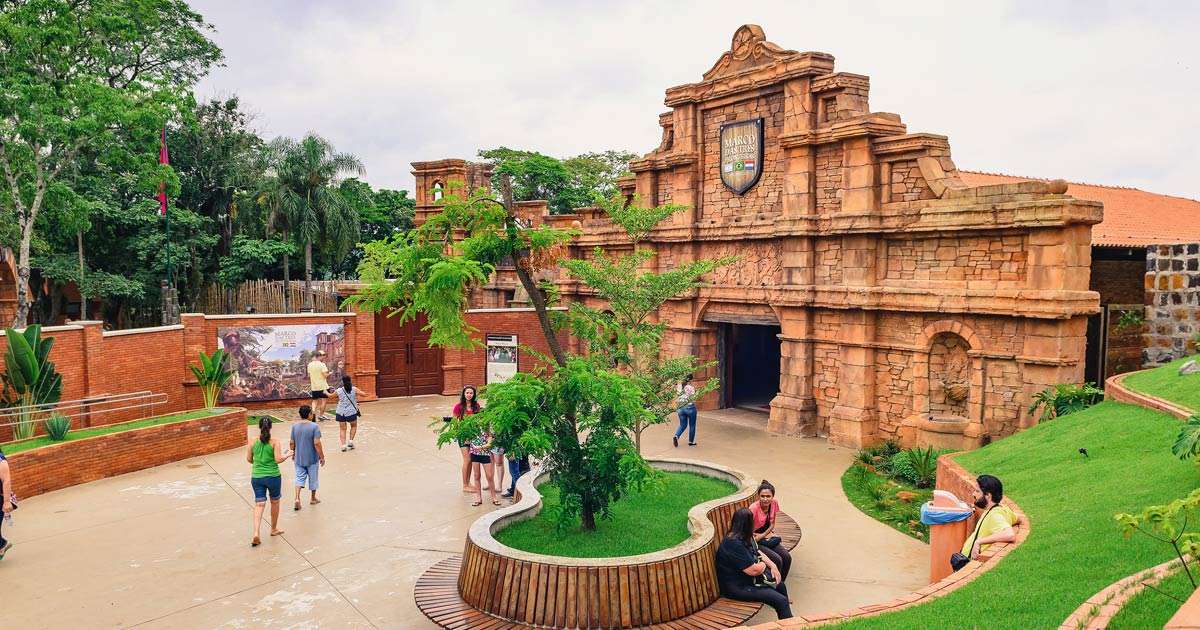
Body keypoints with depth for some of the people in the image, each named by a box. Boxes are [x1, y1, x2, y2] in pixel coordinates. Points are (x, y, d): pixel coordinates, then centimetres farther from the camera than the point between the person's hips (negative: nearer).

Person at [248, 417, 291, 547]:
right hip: (272, 476, -2)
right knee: (275, 502, 18)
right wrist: (288, 455, 3)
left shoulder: (253, 441, -3)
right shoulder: (274, 442, -11)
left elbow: (249, 459, 4)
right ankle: (274, 529, 32)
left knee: (259, 504, 4)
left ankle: (256, 533, -10)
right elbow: (278, 459, -15)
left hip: (256, 477, 2)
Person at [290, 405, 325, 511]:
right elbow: (317, 443, -19)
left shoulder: (294, 426, -3)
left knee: (299, 478, 11)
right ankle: (313, 499, 28)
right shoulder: (314, 427, -17)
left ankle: (297, 498, -7)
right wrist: (322, 457, -11)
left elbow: (292, 443, 4)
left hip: (299, 458, 3)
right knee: (313, 478, 14)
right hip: (312, 458, -3)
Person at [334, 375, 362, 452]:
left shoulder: (339, 391, -5)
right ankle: (350, 442, 14)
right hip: (351, 412, 0)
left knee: (342, 429, 9)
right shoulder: (354, 389, -7)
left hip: (341, 413, 0)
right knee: (354, 426, 23)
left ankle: (343, 445, 2)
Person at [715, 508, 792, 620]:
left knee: (780, 585, 20)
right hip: (738, 587, -11)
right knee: (781, 601, -15)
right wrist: (763, 565, -5)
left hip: (748, 579, 11)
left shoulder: (744, 538, 4)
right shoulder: (734, 544, -28)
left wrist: (772, 566, 0)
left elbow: (758, 553, 16)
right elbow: (754, 570, -26)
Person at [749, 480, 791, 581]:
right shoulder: (754, 508, -26)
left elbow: (772, 524, 4)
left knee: (787, 557, -12)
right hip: (755, 541, -6)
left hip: (767, 537, 6)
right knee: (777, 560, -22)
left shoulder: (774, 503, -8)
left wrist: (763, 535, -13)